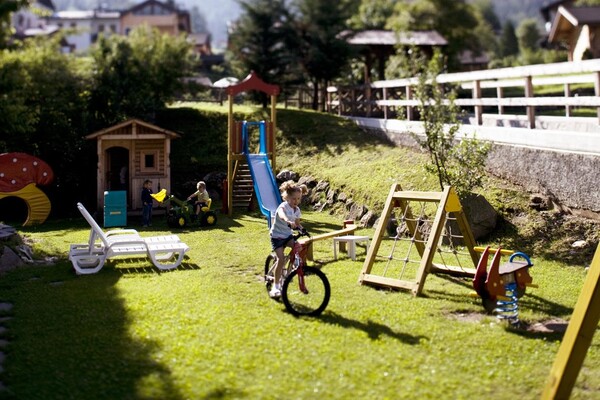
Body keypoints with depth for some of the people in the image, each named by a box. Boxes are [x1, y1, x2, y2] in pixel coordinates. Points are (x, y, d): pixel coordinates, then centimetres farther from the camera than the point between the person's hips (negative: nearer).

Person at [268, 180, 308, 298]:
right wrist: (288, 221, -66)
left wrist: (302, 229, -6)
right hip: (277, 236, -6)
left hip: (288, 235, 6)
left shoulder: (297, 210, 2)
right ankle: (276, 286, -11)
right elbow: (281, 214, -44)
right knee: (281, 258, -20)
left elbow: (297, 223, 16)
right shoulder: (283, 206, -19)